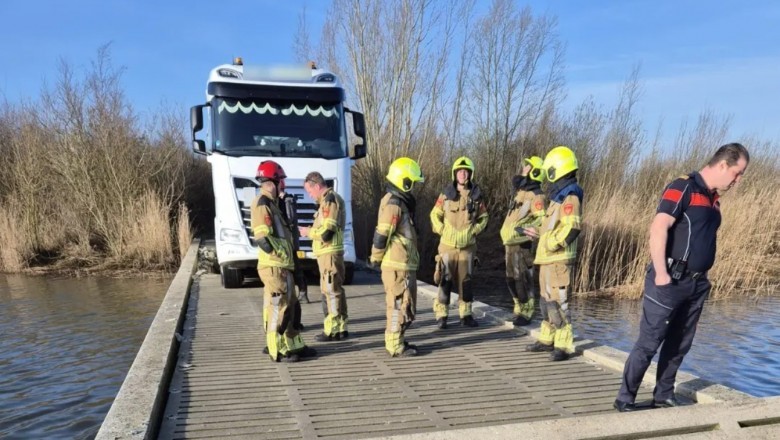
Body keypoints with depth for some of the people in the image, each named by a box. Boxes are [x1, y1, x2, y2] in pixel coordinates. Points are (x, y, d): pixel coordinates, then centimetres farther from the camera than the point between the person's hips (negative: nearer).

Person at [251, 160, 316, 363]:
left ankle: (294, 345, 24)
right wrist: (281, 253, -14)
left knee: (291, 306, 15)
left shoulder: (271, 203, 17)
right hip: (274, 267, -10)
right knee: (278, 308, -3)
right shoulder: (262, 204, -14)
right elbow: (263, 239, -22)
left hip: (282, 266, 10)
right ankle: (277, 350, 7)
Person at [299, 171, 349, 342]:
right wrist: (311, 230, 7)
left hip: (329, 253, -10)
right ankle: (340, 328, 22)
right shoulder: (329, 200, 18)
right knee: (332, 290, 14)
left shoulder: (330, 200, -13)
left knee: (331, 290, -5)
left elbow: (326, 232, -20)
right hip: (328, 252, 10)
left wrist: (307, 231, -6)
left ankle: (333, 330, 1)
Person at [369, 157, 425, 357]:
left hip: (404, 265, 10)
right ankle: (395, 346, 8)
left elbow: (382, 235, 19)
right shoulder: (394, 204, -17)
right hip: (397, 265, -10)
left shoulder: (399, 202, 16)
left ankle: (397, 340, 28)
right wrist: (376, 258, -9)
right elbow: (381, 235, -20)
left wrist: (376, 258, 19)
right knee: (399, 305, -2)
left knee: (406, 304, 17)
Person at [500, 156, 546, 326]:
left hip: (522, 243, -9)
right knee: (511, 279, 14)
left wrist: (526, 228, -34)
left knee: (522, 279, -5)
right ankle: (519, 309, 26)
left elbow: (542, 219, -23)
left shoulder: (536, 196, -12)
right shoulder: (520, 191, 16)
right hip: (510, 242, 9)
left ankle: (526, 313, 6)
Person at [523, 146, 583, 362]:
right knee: (546, 301, 16)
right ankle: (547, 340, 26)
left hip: (559, 260, -10)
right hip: (549, 259, 10)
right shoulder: (560, 196, 18)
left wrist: (550, 244, -19)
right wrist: (538, 231, 19)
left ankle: (563, 346, 1)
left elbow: (571, 229, -25)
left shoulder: (570, 197, -14)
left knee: (557, 302, -7)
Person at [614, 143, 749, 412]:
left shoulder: (713, 199, 15)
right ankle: (625, 399, 7)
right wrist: (660, 273, -22)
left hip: (697, 284, 8)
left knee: (679, 345, 14)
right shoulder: (683, 187, -11)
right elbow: (658, 228, -20)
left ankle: (664, 396, 27)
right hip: (671, 281, -8)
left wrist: (702, 278, 15)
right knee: (649, 343, -3)